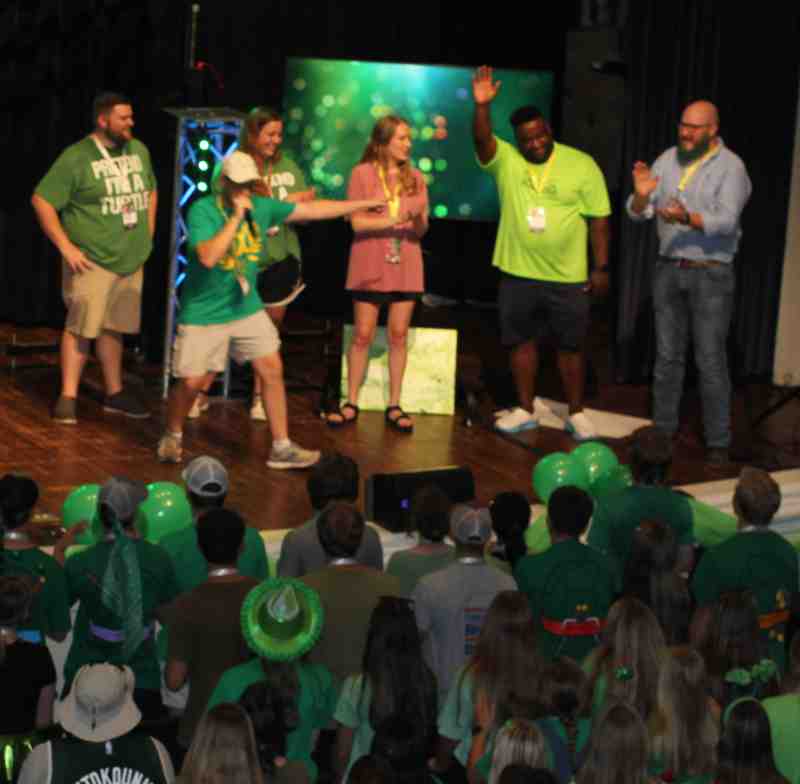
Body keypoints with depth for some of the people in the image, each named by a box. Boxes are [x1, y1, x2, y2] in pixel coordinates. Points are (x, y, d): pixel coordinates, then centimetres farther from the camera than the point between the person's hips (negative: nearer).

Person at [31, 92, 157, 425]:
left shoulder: (139, 150, 7)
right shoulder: (76, 158, -12)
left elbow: (150, 191, 23)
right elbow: (41, 201, -11)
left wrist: (147, 233, 15)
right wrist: (65, 247, -14)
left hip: (131, 259, 6)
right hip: (92, 259, -6)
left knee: (114, 327, 13)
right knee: (81, 327, -6)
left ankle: (115, 393, 23)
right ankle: (68, 397, 1)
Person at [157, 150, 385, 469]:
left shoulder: (261, 207, -2)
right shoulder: (202, 210, -17)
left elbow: (314, 210, 4)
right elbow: (208, 257, -31)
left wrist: (368, 203, 5)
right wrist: (237, 217, -28)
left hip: (247, 308, 5)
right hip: (203, 314, -5)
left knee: (272, 370, 0)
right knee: (192, 382, -3)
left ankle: (282, 448, 8)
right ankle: (172, 437, 25)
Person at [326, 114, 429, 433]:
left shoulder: (415, 177, 5)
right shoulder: (362, 173, -5)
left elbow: (421, 230, 4)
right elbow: (357, 222, -10)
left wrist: (419, 221, -20)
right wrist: (394, 220, -21)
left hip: (405, 267, 3)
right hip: (370, 266, -3)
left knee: (398, 335, 5)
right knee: (362, 335, 2)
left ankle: (394, 406, 11)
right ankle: (352, 403, 11)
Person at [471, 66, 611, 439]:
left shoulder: (582, 165, -5)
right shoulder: (505, 160, -2)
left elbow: (599, 220, -3)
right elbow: (481, 139, -22)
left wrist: (601, 267, -5)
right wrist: (482, 105, -39)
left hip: (568, 278, -2)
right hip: (517, 274, 2)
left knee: (570, 347, 6)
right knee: (521, 341, 11)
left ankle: (576, 414, 18)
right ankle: (525, 410, 24)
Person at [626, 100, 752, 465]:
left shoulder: (731, 167, -10)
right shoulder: (668, 160, 4)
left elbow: (726, 220, -23)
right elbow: (639, 213, 2)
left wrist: (688, 218, -39)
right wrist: (641, 196, -21)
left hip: (711, 273, -5)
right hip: (668, 269, 5)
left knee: (711, 361, -3)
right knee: (667, 356, 12)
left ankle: (718, 443, 4)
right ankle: (663, 431, 22)